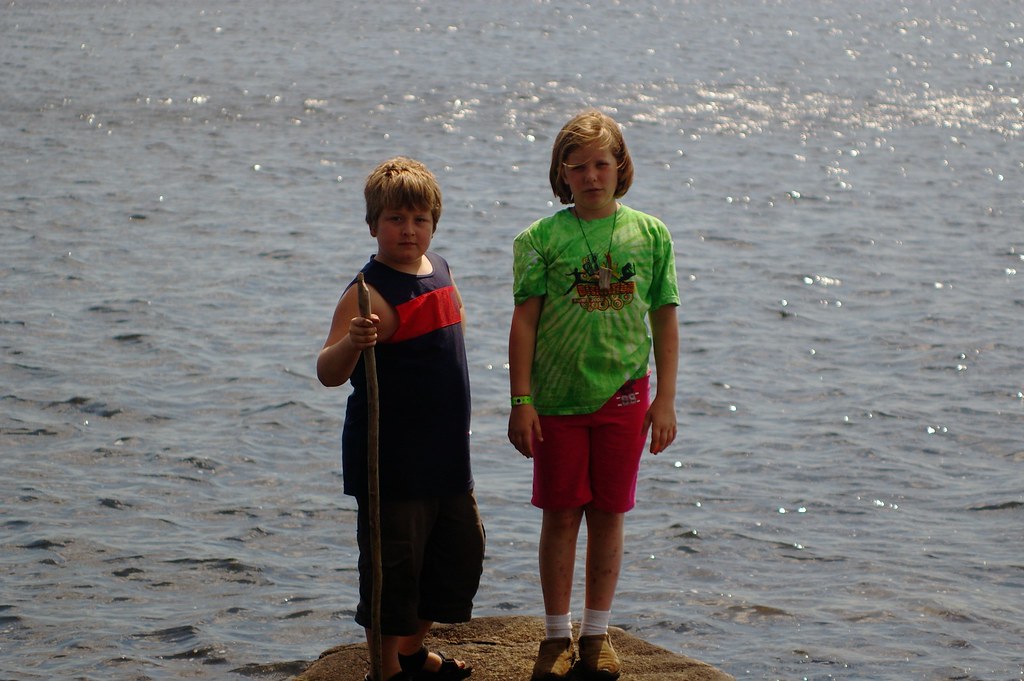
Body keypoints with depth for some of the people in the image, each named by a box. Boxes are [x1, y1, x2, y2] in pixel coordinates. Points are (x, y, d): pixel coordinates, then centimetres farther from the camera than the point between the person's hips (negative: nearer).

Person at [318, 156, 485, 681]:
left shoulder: (439, 269, 5)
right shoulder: (372, 293, -20)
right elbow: (328, 373, -28)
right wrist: (351, 343, -50)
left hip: (445, 455, 8)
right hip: (391, 460, -8)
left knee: (461, 551, 18)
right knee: (394, 562, -1)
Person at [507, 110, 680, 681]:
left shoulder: (650, 235, 1)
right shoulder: (542, 238, -4)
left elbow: (666, 322, 4)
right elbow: (524, 322, -4)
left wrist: (665, 401, 1)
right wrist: (521, 403, -7)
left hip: (624, 398, 1)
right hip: (558, 399, -1)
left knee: (609, 515, 9)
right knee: (561, 516, 5)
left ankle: (597, 634, 21)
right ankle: (558, 635, 17)